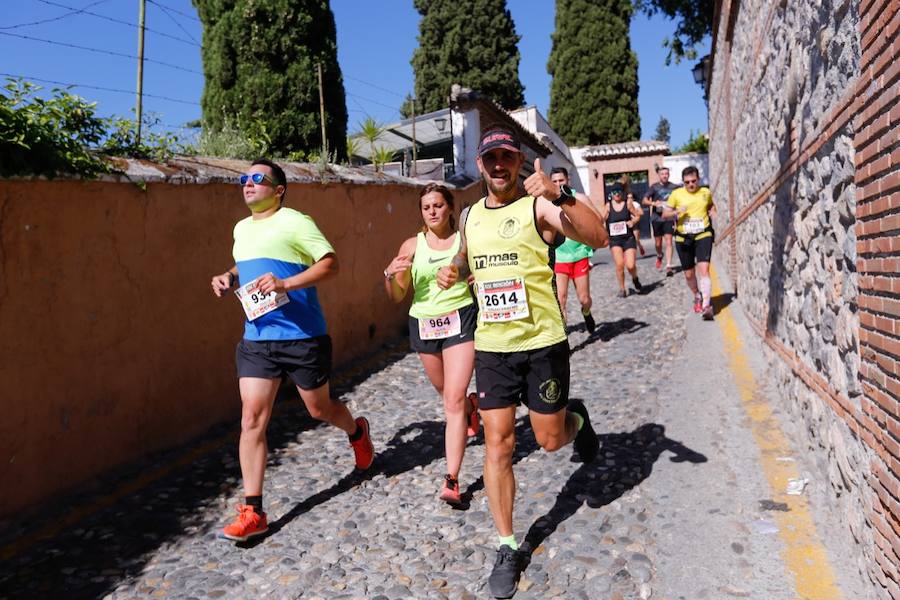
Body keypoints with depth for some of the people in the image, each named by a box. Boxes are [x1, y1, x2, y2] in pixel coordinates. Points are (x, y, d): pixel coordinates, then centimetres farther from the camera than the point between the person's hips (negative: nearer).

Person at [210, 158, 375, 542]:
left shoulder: (294, 222, -9)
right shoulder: (241, 229, 14)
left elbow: (330, 264, -15)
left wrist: (285, 284, -27)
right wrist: (229, 277, 9)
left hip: (302, 336, -5)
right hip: (256, 339, 6)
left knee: (319, 409, 11)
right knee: (252, 418, -2)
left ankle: (356, 431, 46)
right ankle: (252, 512, 5)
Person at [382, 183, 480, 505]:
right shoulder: (412, 245, 1)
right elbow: (397, 296, 1)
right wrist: (390, 275, -19)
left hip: (460, 320, -3)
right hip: (423, 323, 3)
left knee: (454, 398, -11)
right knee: (446, 390, 22)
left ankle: (451, 480, -7)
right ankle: (472, 405, 59)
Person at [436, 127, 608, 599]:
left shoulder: (539, 206, -9)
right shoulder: (470, 216, 8)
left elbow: (598, 238, -24)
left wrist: (559, 194, -37)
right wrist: (454, 271, 4)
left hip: (542, 343, -4)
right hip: (491, 346, 4)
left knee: (550, 439, 9)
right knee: (498, 443, 2)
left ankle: (577, 420, 46)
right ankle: (508, 547, 17)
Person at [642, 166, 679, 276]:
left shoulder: (674, 187, 3)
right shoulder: (654, 187, 1)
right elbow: (645, 201, -3)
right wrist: (654, 203, -22)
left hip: (669, 218, 0)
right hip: (657, 218, 1)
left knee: (668, 242, -10)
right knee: (658, 243, 10)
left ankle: (668, 266, -12)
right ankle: (659, 256, 43)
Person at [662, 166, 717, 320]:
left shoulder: (706, 192, 5)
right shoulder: (676, 194, 0)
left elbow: (711, 207, 26)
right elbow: (664, 215, 1)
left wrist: (713, 214, 5)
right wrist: (676, 212, -18)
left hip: (703, 236, -1)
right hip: (683, 239, 1)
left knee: (704, 269, -19)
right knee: (689, 274, 11)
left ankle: (706, 305, -23)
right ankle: (697, 296, 39)